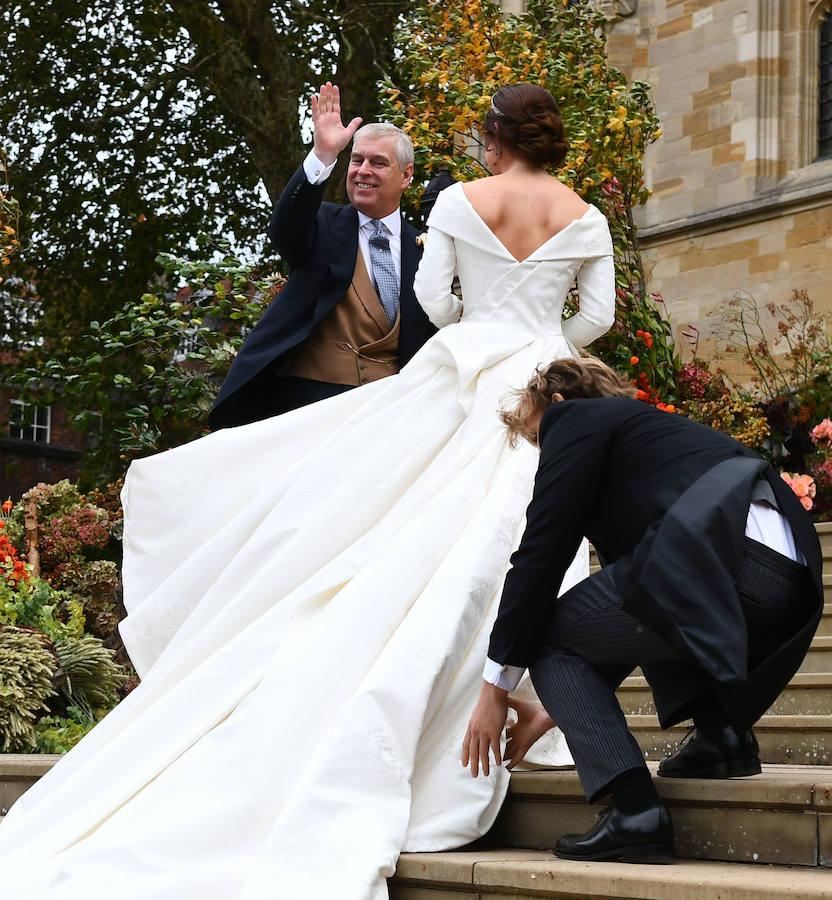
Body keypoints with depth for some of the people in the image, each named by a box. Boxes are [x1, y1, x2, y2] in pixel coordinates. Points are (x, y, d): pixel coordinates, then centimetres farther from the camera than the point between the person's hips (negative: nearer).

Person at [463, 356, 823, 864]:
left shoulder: (576, 418, 14)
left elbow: (541, 553, 6)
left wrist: (496, 688, 12)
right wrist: (559, 707, 42)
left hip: (718, 561, -9)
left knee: (547, 640, 11)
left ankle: (635, 810, -4)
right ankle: (724, 732, 17)